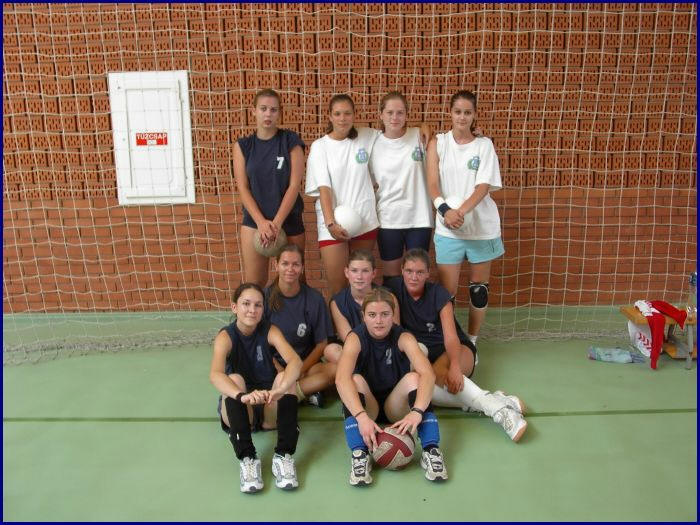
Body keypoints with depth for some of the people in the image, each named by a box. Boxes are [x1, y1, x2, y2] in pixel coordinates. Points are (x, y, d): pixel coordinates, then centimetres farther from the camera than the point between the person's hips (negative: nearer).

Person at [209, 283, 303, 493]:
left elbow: (295, 361, -28)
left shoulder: (270, 331, -10)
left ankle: (284, 455, -29)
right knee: (235, 379, -29)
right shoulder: (226, 336, -13)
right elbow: (215, 375, -33)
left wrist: (280, 390, -49)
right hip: (238, 411, -1)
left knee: (285, 377, -26)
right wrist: (243, 395, -53)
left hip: (270, 409, 1)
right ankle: (247, 458, -34)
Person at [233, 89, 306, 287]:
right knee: (253, 286, 0)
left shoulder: (291, 141, 0)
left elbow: (294, 185, -7)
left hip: (289, 221, -1)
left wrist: (277, 223, -14)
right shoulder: (243, 145, 5)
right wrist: (261, 222, -13)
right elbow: (243, 188, 0)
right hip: (254, 222, 1)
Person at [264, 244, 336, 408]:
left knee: (336, 369, -29)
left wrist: (299, 371, -12)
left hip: (306, 364, 1)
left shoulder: (315, 299, -4)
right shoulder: (265, 296, -5)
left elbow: (321, 344, 0)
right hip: (274, 365, 0)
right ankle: (306, 392, -20)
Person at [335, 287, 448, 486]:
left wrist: (417, 412, -48)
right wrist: (362, 417, -49)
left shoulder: (403, 337, -14)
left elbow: (428, 374, -31)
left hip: (396, 408, 1)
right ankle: (359, 455, -34)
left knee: (413, 378, -27)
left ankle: (431, 451, -28)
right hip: (366, 407, 0)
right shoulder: (356, 337, -16)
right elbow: (341, 379, -34)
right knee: (355, 380, -30)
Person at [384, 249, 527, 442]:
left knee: (437, 374, -37)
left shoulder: (438, 294, -10)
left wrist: (454, 366, -40)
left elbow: (451, 336, -21)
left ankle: (500, 405, -40)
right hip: (419, 352, 2)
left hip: (455, 349, -2)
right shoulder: (393, 288, -5)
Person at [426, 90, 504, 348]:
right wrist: (445, 210, -24)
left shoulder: (484, 145, 3)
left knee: (479, 288, 10)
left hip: (481, 226, 1)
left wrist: (462, 211, -23)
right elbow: (432, 184, -6)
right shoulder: (438, 142, 3)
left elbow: (484, 186, -7)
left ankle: (471, 341, 25)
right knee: (446, 290, -1)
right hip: (448, 228, -1)